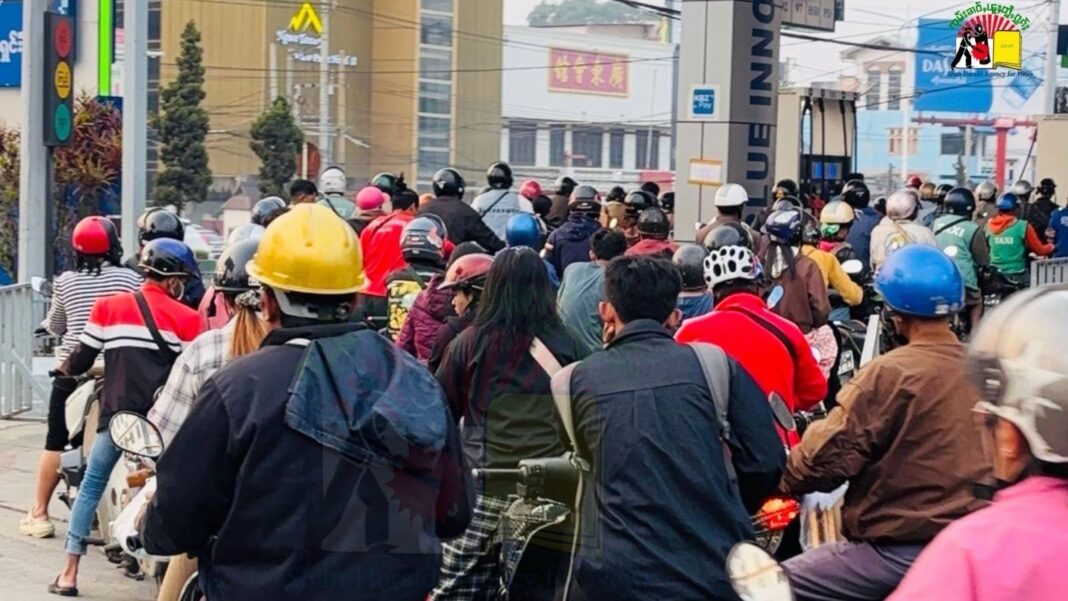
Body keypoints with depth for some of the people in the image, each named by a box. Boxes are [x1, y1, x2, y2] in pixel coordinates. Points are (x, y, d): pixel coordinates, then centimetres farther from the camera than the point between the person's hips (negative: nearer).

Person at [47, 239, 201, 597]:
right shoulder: (186, 318, -1)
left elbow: (81, 361, 5)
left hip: (118, 414, 2)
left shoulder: (108, 307, 4)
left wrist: (66, 369, 27)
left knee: (91, 486, 12)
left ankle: (69, 574, 11)